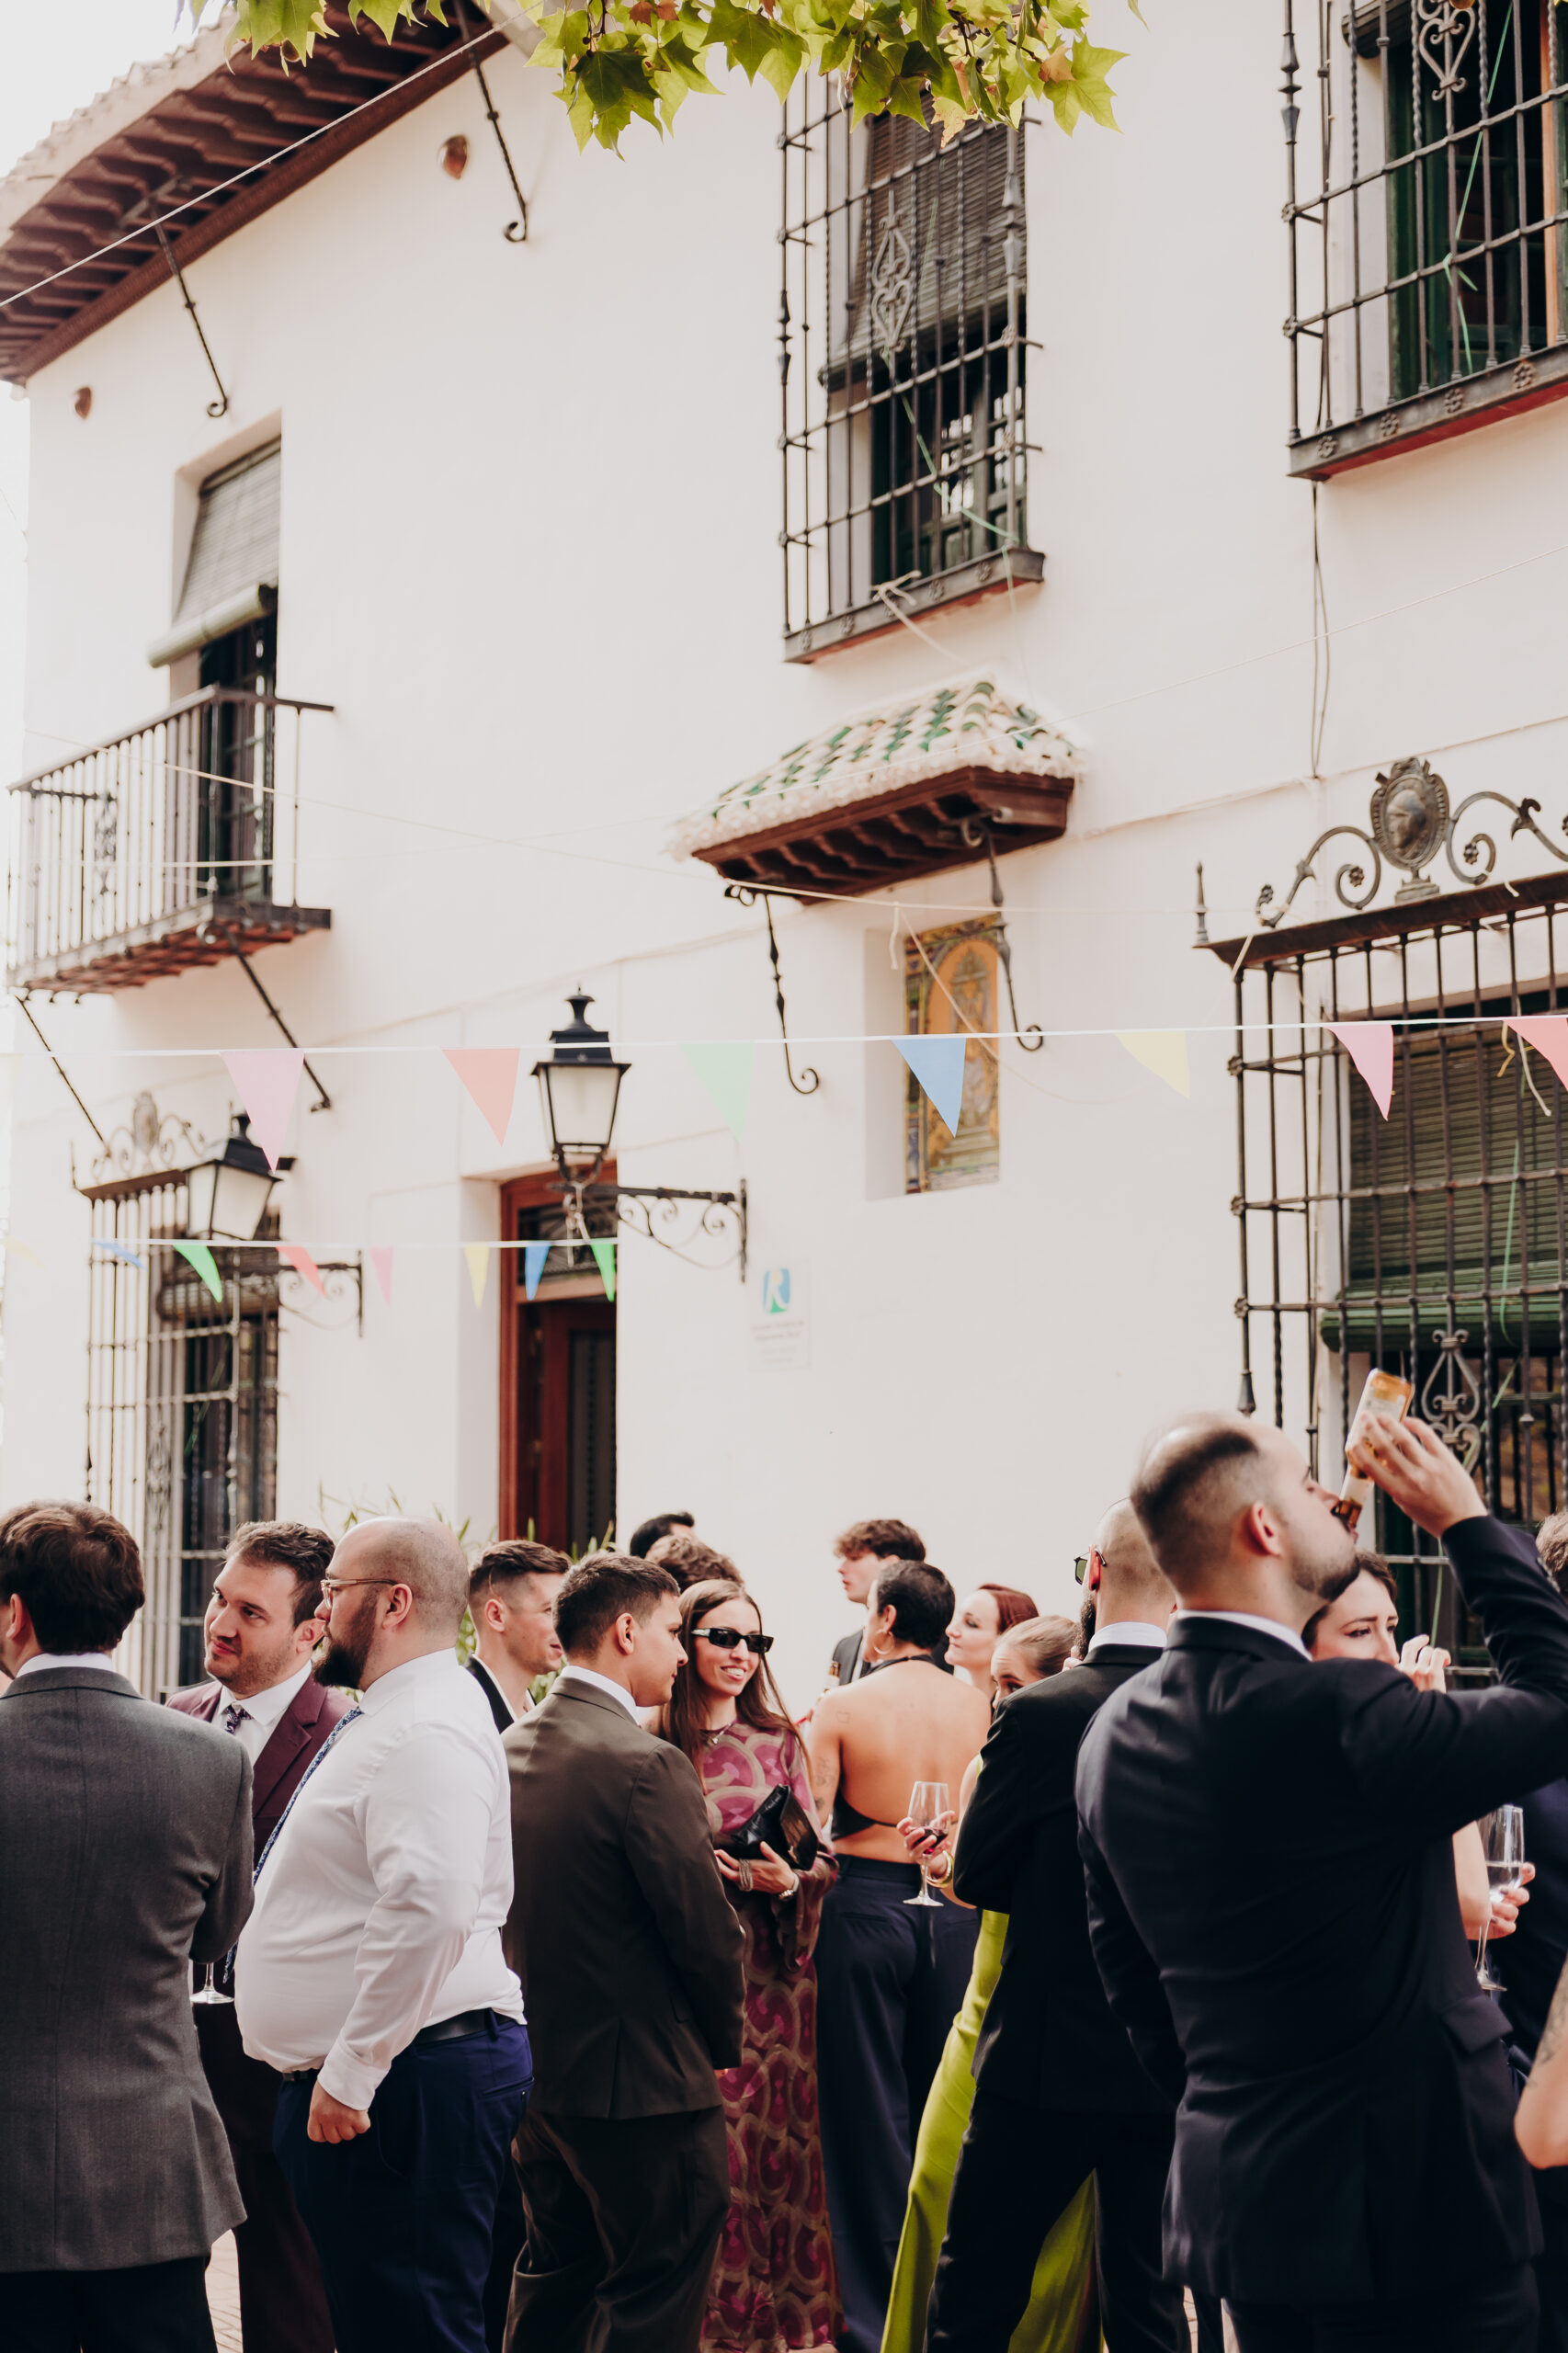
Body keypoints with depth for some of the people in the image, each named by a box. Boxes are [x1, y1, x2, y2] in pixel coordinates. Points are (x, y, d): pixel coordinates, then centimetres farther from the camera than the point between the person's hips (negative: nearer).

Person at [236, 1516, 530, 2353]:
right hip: (350, 2077, 11)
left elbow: (430, 1909, -30)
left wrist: (350, 2074, -25)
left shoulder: (427, 1730, -18)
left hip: (416, 2082, -11)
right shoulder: (382, 1723, 19)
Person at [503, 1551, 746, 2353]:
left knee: (553, 2280, 22)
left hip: (538, 2068, 8)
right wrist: (721, 2042, -1)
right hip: (642, 2081, -8)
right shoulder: (646, 1764, -21)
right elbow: (706, 1933, -19)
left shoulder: (509, 1749, 4)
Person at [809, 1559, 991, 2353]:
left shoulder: (841, 1707, -8)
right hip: (956, 1909, 3)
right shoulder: (978, 1706, 0)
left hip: (869, 1906, -3)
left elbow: (812, 1828, -8)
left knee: (870, 2114, 5)